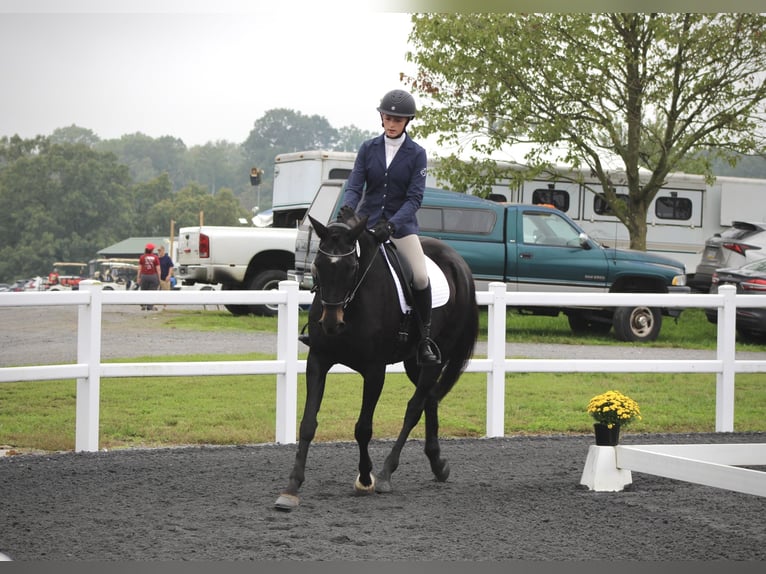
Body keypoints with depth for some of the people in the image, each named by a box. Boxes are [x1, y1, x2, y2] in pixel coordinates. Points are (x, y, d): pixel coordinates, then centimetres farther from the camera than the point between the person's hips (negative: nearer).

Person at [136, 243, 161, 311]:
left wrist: (138, 277, 6)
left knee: (143, 291, 13)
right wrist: (159, 278, 2)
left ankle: (143, 305, 5)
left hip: (144, 276, 1)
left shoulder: (142, 257, 1)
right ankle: (150, 307, -3)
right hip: (153, 276, -1)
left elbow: (139, 269, 1)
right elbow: (158, 269, -4)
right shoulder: (155, 257, -2)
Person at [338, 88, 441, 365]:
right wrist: (347, 208, -26)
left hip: (401, 224, -2)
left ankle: (425, 339, 0)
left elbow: (415, 197, -10)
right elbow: (354, 186, -3)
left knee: (421, 278, -16)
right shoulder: (368, 148, 2)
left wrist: (392, 225, -26)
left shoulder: (417, 154, -3)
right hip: (367, 220, 2)